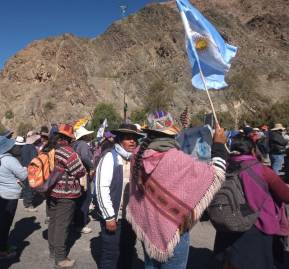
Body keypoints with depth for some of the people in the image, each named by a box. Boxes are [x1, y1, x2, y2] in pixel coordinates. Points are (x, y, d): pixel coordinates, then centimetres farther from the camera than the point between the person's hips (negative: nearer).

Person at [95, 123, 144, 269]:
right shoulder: (110, 157, -13)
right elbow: (102, 188, -16)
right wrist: (109, 217, -15)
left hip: (131, 216, 5)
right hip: (113, 216, -5)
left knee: (128, 252, 20)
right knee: (111, 254, 10)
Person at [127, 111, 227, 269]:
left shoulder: (139, 154, -9)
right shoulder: (177, 159, -27)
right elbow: (215, 175, -18)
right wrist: (219, 145, -4)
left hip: (146, 225, 6)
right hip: (173, 228, -5)